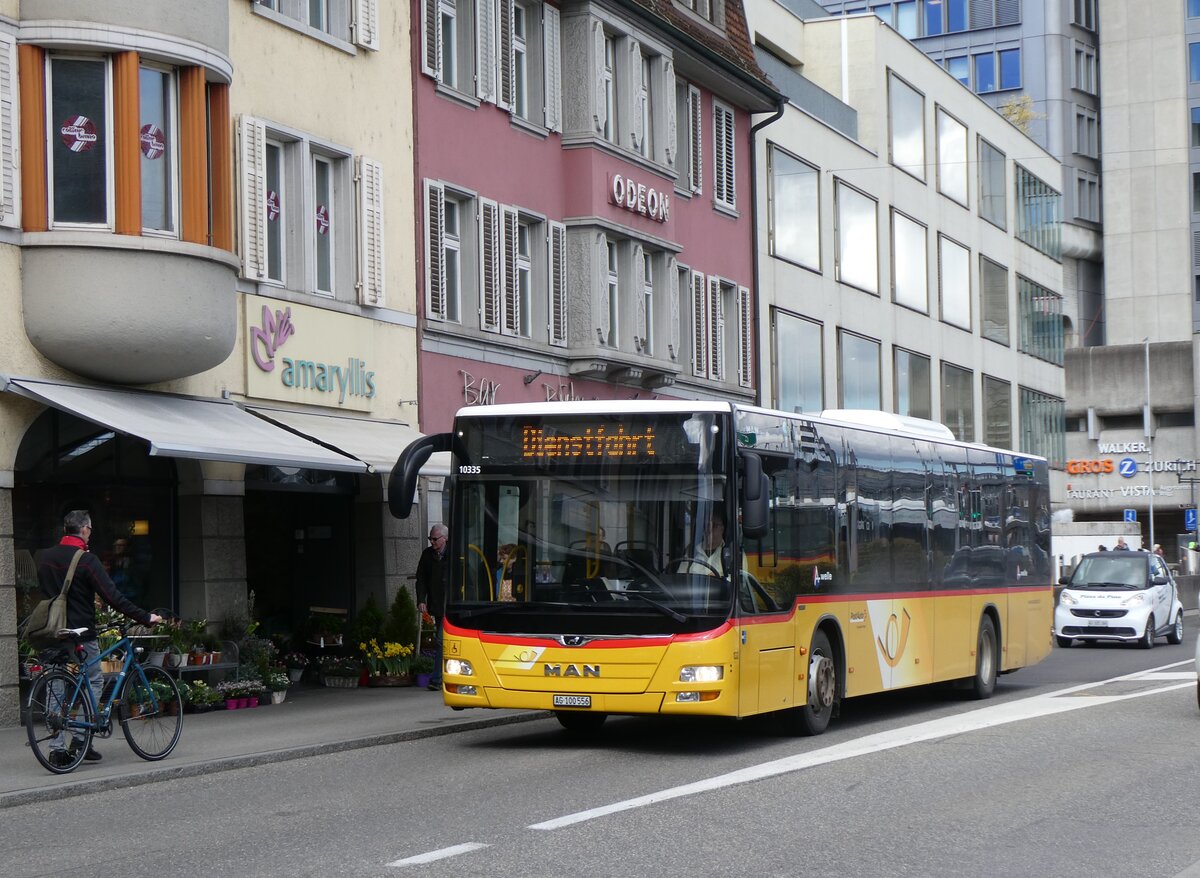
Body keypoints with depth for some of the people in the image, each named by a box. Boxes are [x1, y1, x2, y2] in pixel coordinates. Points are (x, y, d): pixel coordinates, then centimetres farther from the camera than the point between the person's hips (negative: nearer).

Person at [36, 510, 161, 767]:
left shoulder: (44, 557, 7)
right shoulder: (87, 560, -12)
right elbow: (113, 597, -15)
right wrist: (145, 617, -11)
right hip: (81, 634, -5)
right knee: (93, 680, 11)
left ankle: (57, 748, 4)